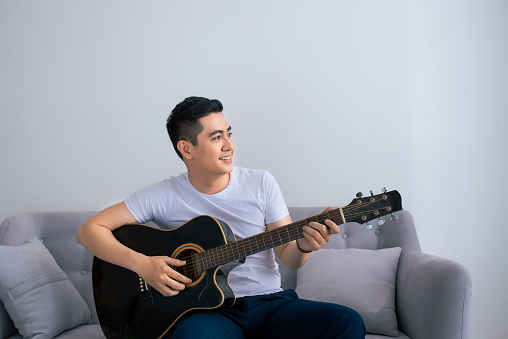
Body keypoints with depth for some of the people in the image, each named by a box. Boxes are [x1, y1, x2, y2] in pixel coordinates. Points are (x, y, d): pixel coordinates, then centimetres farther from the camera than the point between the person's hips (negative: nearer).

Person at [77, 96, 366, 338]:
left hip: (269, 303, 3)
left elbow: (288, 257, 7)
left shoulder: (261, 183, 5)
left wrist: (303, 246, -18)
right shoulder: (164, 195, -1)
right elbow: (90, 230, -2)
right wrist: (142, 264, -16)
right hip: (208, 310, -3)